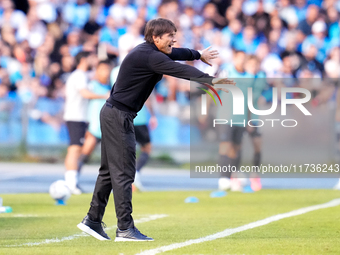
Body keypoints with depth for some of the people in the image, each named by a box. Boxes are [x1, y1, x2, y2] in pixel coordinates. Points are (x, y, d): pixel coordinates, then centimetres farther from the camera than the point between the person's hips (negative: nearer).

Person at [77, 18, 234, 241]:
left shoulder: (149, 51, 12)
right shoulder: (148, 56, -20)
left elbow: (176, 54, 31)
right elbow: (180, 70, -31)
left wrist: (199, 55, 46)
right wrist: (210, 80, -37)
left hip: (113, 114, 11)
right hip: (119, 116, -11)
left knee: (110, 170, 15)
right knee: (123, 172, -10)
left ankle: (93, 220, 20)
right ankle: (125, 229, -9)